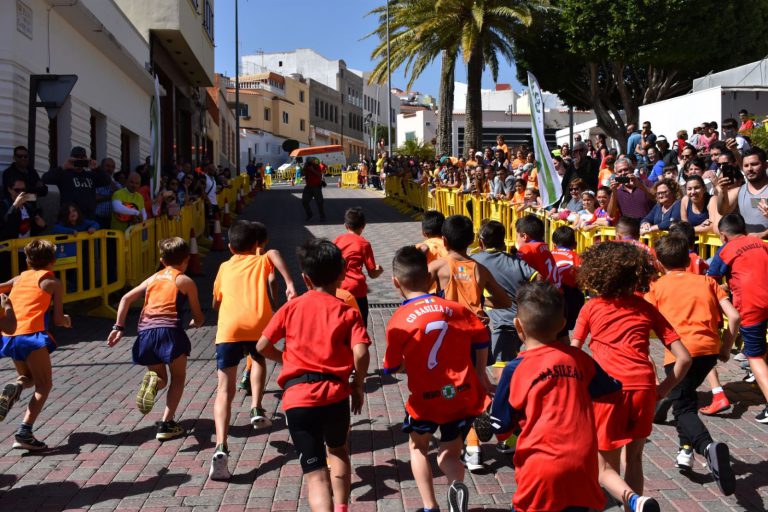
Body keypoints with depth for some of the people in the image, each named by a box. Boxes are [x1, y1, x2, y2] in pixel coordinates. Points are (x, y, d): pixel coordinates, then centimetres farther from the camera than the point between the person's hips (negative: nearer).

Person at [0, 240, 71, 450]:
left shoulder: (19, 278, 22)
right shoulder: (53, 282, 8)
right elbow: (58, 320, 4)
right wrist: (67, 321, 24)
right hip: (31, 334, -6)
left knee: (29, 378, 26)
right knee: (44, 385, 4)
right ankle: (24, 432, -10)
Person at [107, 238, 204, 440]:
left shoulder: (154, 278, 22)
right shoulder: (185, 281, 10)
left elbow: (126, 298, 14)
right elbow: (198, 317, 12)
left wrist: (118, 327, 14)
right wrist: (195, 322, 35)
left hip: (145, 332, 4)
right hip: (169, 330, -4)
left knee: (162, 378, 21)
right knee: (178, 377, 15)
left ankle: (152, 380, -16)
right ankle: (167, 425, 4)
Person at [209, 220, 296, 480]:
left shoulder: (224, 267, 28)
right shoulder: (261, 261, 20)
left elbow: (216, 302, 36)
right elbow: (273, 253, -4)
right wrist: (290, 283, -11)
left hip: (228, 329, 1)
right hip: (258, 325, 0)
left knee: (225, 389, 1)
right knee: (259, 359, 34)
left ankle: (221, 447, -15)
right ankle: (256, 409, 19)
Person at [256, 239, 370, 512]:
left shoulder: (291, 308, 5)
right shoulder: (348, 312, 1)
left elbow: (262, 346, 6)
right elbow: (361, 353, -12)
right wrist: (358, 386, 4)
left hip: (298, 397, -1)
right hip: (336, 393, 1)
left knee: (315, 473, 2)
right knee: (337, 450, 30)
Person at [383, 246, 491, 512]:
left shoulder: (398, 321, -9)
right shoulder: (453, 307, 1)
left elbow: (392, 367, -3)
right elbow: (481, 335, 5)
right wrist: (480, 373, 16)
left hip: (426, 399, -2)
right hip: (464, 396, 3)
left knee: (418, 447, 27)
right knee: (448, 456, 19)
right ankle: (457, 484, -13)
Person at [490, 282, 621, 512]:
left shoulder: (515, 369, -6)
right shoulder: (578, 358, 3)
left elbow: (501, 426, 1)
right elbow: (611, 391, 19)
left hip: (543, 467, -3)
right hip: (582, 464, 4)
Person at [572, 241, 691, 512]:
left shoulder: (592, 307, 10)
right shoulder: (647, 309, 13)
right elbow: (684, 358, 9)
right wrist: (664, 389, 18)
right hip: (643, 387, 2)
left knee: (607, 469, 10)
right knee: (634, 458, 23)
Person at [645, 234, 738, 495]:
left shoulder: (657, 287, 11)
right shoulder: (706, 281, 18)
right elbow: (734, 317, 8)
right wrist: (726, 347, 18)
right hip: (709, 348, 4)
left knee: (683, 407, 0)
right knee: (686, 395, 28)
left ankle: (708, 446, -28)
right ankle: (686, 448, 28)